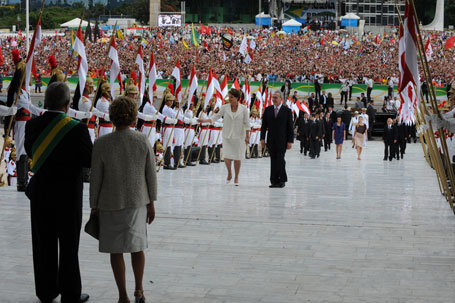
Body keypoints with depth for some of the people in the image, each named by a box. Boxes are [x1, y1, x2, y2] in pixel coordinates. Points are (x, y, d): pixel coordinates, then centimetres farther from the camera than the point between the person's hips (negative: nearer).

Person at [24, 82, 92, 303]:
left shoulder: (32, 125, -5)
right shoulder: (76, 129, -18)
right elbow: (90, 161, -12)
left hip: (40, 193, 4)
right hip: (68, 194, -4)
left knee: (44, 245, 15)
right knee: (68, 247, 7)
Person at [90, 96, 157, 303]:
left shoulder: (101, 144, -15)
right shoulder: (144, 141, -10)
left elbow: (96, 178, -10)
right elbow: (151, 174, -4)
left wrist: (94, 207, 1)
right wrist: (151, 203, 7)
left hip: (110, 203, -2)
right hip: (137, 201, 2)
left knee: (115, 249, 9)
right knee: (137, 245, 20)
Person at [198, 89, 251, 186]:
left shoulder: (243, 109, -3)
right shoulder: (225, 107, 0)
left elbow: (247, 123, -1)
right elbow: (216, 117, 0)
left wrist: (247, 136, -4)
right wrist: (205, 120, -13)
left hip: (239, 136, -1)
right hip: (227, 136, 1)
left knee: (237, 158, 0)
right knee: (227, 157, -7)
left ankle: (236, 177, 18)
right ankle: (229, 174, 19)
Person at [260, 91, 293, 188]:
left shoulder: (287, 111, 0)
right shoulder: (268, 110, 9)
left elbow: (290, 127, -1)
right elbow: (264, 125, 9)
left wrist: (290, 141, -7)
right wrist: (262, 138, 1)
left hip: (282, 141, -3)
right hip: (271, 141, 3)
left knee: (280, 160, -10)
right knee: (273, 161, 3)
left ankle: (282, 180, 5)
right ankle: (275, 181, 6)